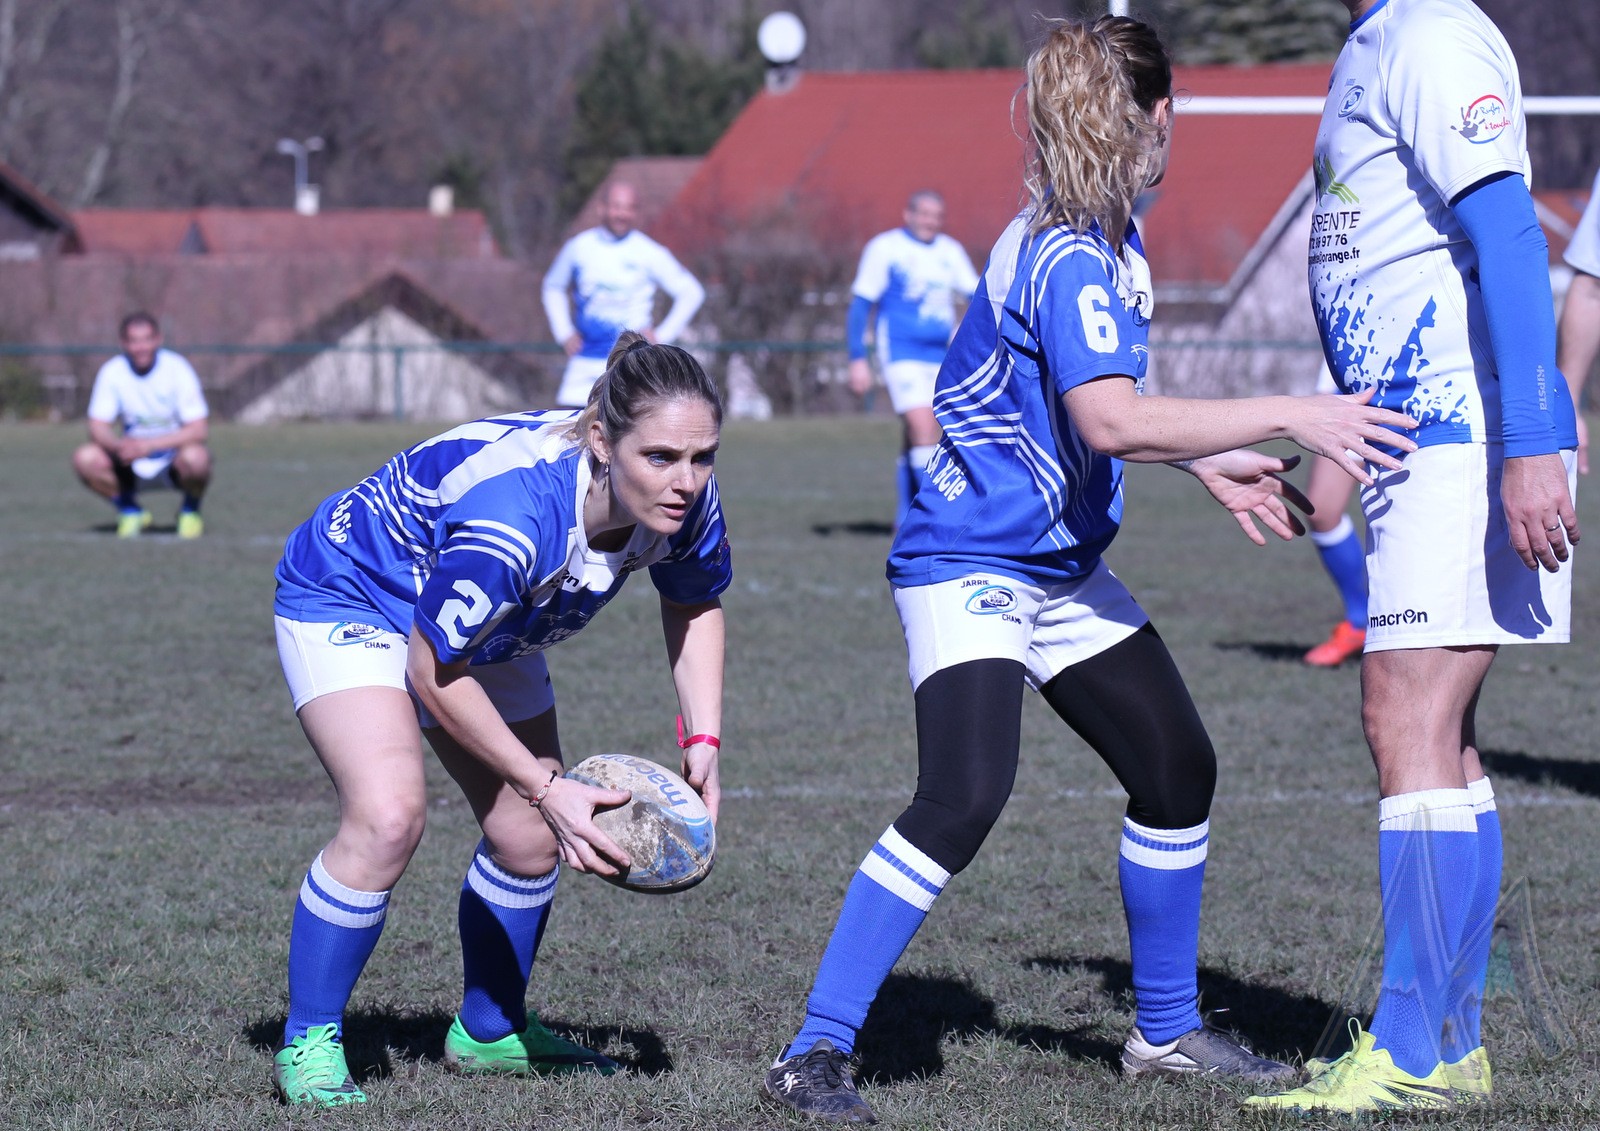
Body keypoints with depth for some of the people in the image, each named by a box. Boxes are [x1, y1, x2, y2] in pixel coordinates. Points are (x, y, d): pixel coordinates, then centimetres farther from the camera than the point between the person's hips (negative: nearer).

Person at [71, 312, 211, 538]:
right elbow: (97, 428, -10)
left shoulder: (177, 369, -15)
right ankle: (130, 510, 3)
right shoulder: (112, 372, -8)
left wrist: (149, 445, -31)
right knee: (85, 459, -24)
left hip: (173, 457, -2)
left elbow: (199, 430, -19)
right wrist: (119, 445, -34)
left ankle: (190, 510, -1)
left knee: (195, 457, -37)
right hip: (132, 467, 2)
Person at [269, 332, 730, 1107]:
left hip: (489, 629, 7)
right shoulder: (513, 514, -43)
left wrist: (702, 740, -10)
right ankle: (308, 1044, -9)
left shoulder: (685, 503, -22)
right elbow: (433, 673, -30)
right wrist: (544, 787, -26)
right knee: (388, 817, -26)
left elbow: (694, 604, 2)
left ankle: (489, 1030, 34)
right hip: (346, 600, -7)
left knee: (533, 839, 9)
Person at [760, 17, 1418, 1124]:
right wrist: (1287, 417, -33)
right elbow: (1111, 421, -35)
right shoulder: (1065, 258, -22)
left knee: (1178, 770, 10)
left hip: (1062, 569, 10)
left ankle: (1168, 1030, 26)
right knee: (964, 797, -24)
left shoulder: (1113, 245, 9)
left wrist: (1210, 464, 19)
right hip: (969, 566, -10)